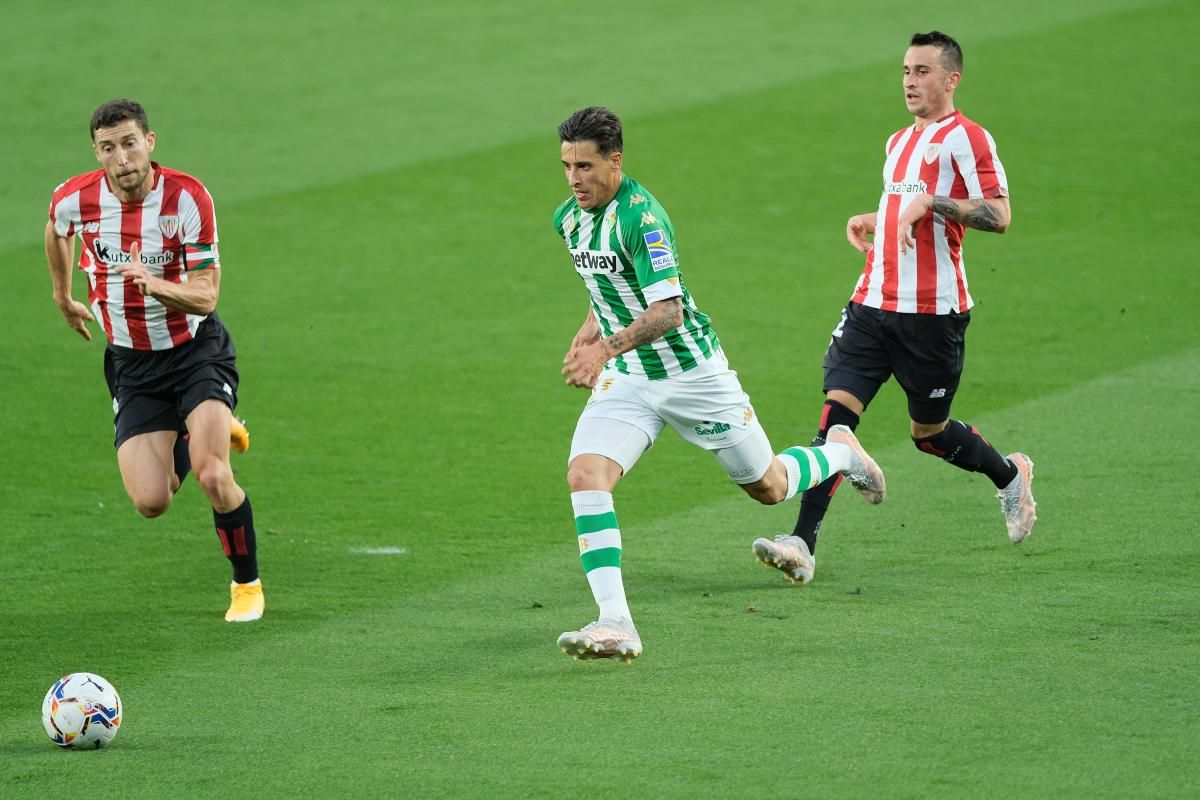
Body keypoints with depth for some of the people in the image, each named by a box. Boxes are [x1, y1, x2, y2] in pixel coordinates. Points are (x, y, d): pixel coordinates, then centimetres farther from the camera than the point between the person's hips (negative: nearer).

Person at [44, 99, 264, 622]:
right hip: (132, 362, 3)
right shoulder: (74, 199, -11)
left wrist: (156, 285, -39)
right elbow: (57, 229, 16)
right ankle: (200, 437, 27)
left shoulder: (187, 197, -20)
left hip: (196, 349, -3)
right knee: (150, 502, -8)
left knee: (211, 474, -24)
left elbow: (205, 296, -20)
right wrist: (63, 294, 28)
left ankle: (247, 583, 3)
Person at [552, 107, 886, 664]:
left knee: (767, 488, 11)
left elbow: (667, 311, -31)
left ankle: (841, 452, 46)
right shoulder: (568, 219, 1)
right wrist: (591, 326, 9)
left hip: (691, 372, -6)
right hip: (627, 381, 6)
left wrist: (606, 347, -44)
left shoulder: (642, 217, -24)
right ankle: (614, 623, -25)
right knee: (584, 475, -21)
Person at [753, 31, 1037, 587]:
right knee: (836, 410, -10)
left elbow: (998, 216, -16)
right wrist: (873, 221, 15)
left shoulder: (965, 138, -7)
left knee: (929, 432, 7)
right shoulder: (899, 142, 19)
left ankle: (1010, 475, 38)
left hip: (933, 312, -6)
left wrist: (929, 202, -23)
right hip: (873, 304, 6)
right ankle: (803, 544, -17)